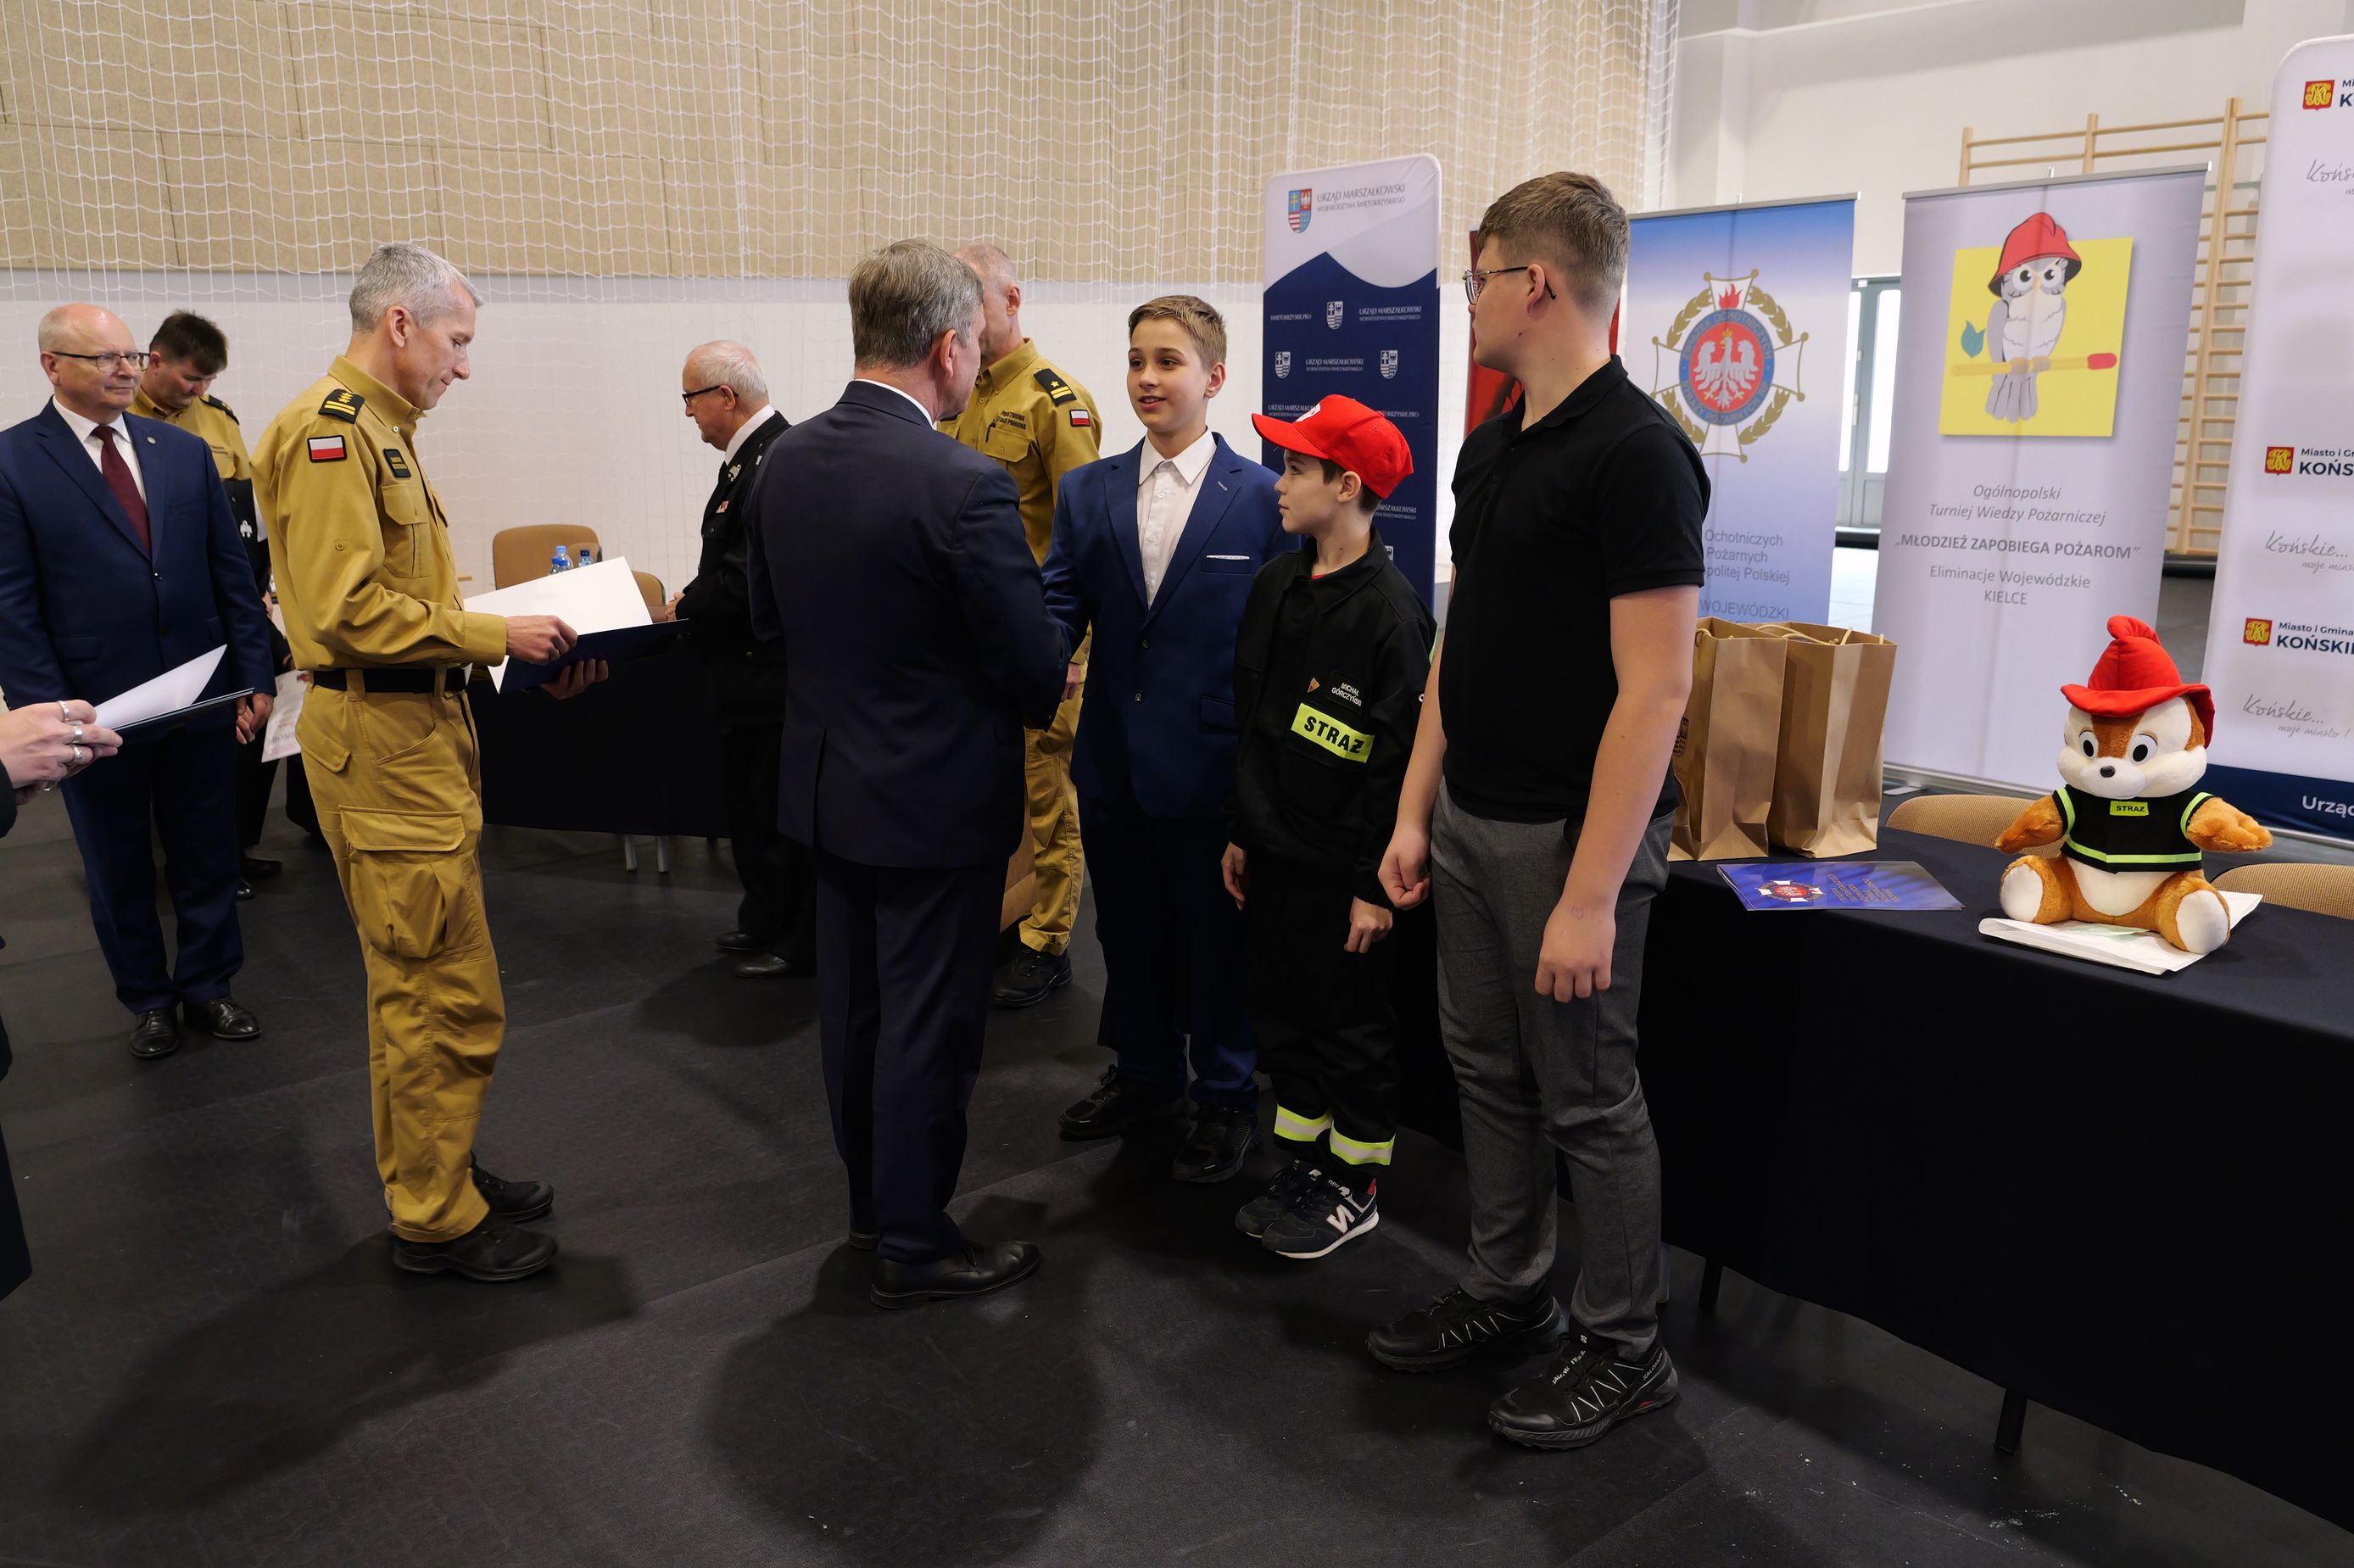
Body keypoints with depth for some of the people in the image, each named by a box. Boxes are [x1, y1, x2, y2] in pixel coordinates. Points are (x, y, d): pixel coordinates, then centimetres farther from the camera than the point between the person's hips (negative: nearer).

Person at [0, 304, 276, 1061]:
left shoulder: (185, 451, 6)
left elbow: (232, 572, 6)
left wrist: (255, 676, 2)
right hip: (95, 707, -3)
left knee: (207, 855, 12)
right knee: (119, 869, 13)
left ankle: (207, 986, 29)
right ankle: (148, 999, 30)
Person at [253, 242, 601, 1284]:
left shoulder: (377, 429, 17)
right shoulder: (330, 431, -15)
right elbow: (347, 610, -23)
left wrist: (520, 650, 8)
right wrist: (496, 634, -17)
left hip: (419, 733, 11)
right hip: (382, 740, -10)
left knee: (417, 988, 18)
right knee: (449, 998, -3)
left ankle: (431, 1177, 31)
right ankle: (436, 1220, 10)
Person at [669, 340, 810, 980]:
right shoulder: (754, 454, 11)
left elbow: (749, 583, -26)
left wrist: (687, 609, -11)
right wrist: (695, 599, 3)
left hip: (771, 669, -10)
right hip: (756, 668, 10)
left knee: (774, 807, 2)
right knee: (753, 800, 20)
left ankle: (798, 943, 16)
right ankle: (768, 922, 35)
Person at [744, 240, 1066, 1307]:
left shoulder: (785, 461, -1)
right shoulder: (963, 485, -23)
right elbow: (1033, 666, -17)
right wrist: (1042, 697, 5)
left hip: (828, 784, 7)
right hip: (939, 798, -7)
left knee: (852, 1007, 19)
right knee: (928, 1025, 6)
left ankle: (872, 1200, 38)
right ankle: (914, 1245, 21)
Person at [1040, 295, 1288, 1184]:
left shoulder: (1262, 498, -5)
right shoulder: (1086, 492, 5)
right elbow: (1059, 606, 1)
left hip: (1211, 768, -4)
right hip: (1114, 763, 4)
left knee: (1216, 938, 9)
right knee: (1128, 931, 19)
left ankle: (1227, 1098, 29)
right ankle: (1144, 1072, 40)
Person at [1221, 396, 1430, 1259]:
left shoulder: (1388, 610, -17)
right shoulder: (1276, 584, 7)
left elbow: (1399, 758, -17)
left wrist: (1375, 881, -17)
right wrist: (1241, 831, 15)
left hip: (1339, 865, -7)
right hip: (1273, 851, 8)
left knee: (1352, 1026, 8)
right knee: (1281, 1015, 17)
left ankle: (1356, 1187, 24)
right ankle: (1303, 1165, 33)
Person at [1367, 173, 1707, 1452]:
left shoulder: (1635, 453, -18)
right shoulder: (1490, 447, 10)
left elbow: (1654, 688, -21)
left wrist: (1591, 895, -23)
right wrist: (1415, 809, 11)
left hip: (1570, 834, -8)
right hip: (1470, 820, 8)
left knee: (1586, 1096, 5)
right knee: (1488, 1069, 18)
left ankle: (1623, 1348, 25)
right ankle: (1508, 1296, 35)